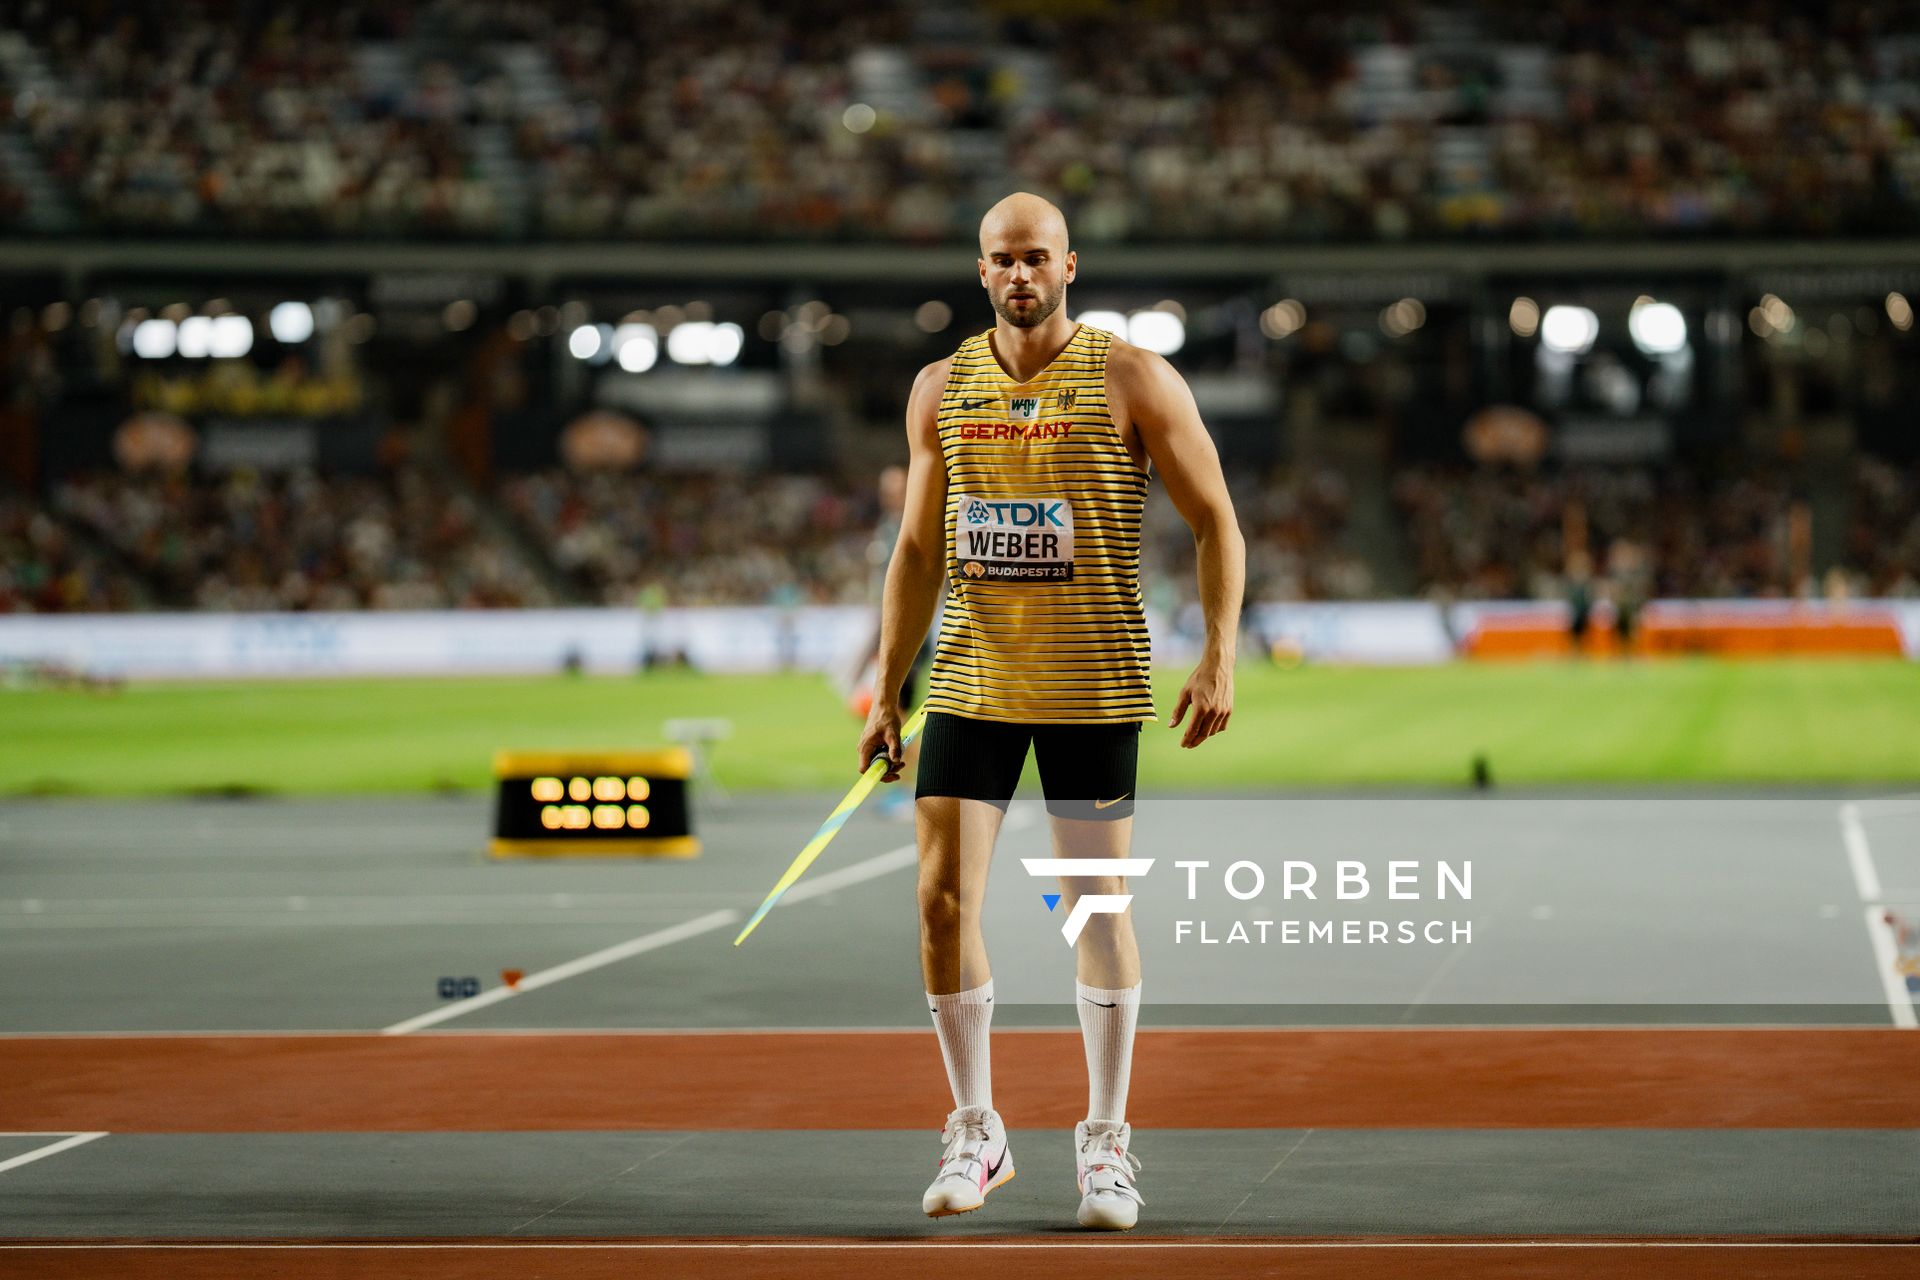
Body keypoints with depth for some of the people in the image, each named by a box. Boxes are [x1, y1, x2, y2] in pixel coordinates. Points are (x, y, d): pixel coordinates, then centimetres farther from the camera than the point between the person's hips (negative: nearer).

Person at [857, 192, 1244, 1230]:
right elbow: (916, 550, 13)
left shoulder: (1133, 382, -4)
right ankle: (975, 1133, 10)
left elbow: (1215, 522, -2)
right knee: (943, 899, -4)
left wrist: (1220, 658, -12)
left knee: (1098, 906, 3)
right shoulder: (941, 388, 7)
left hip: (1094, 689, -3)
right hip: (970, 680, 3)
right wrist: (887, 695, 10)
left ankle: (1105, 1140, 14)